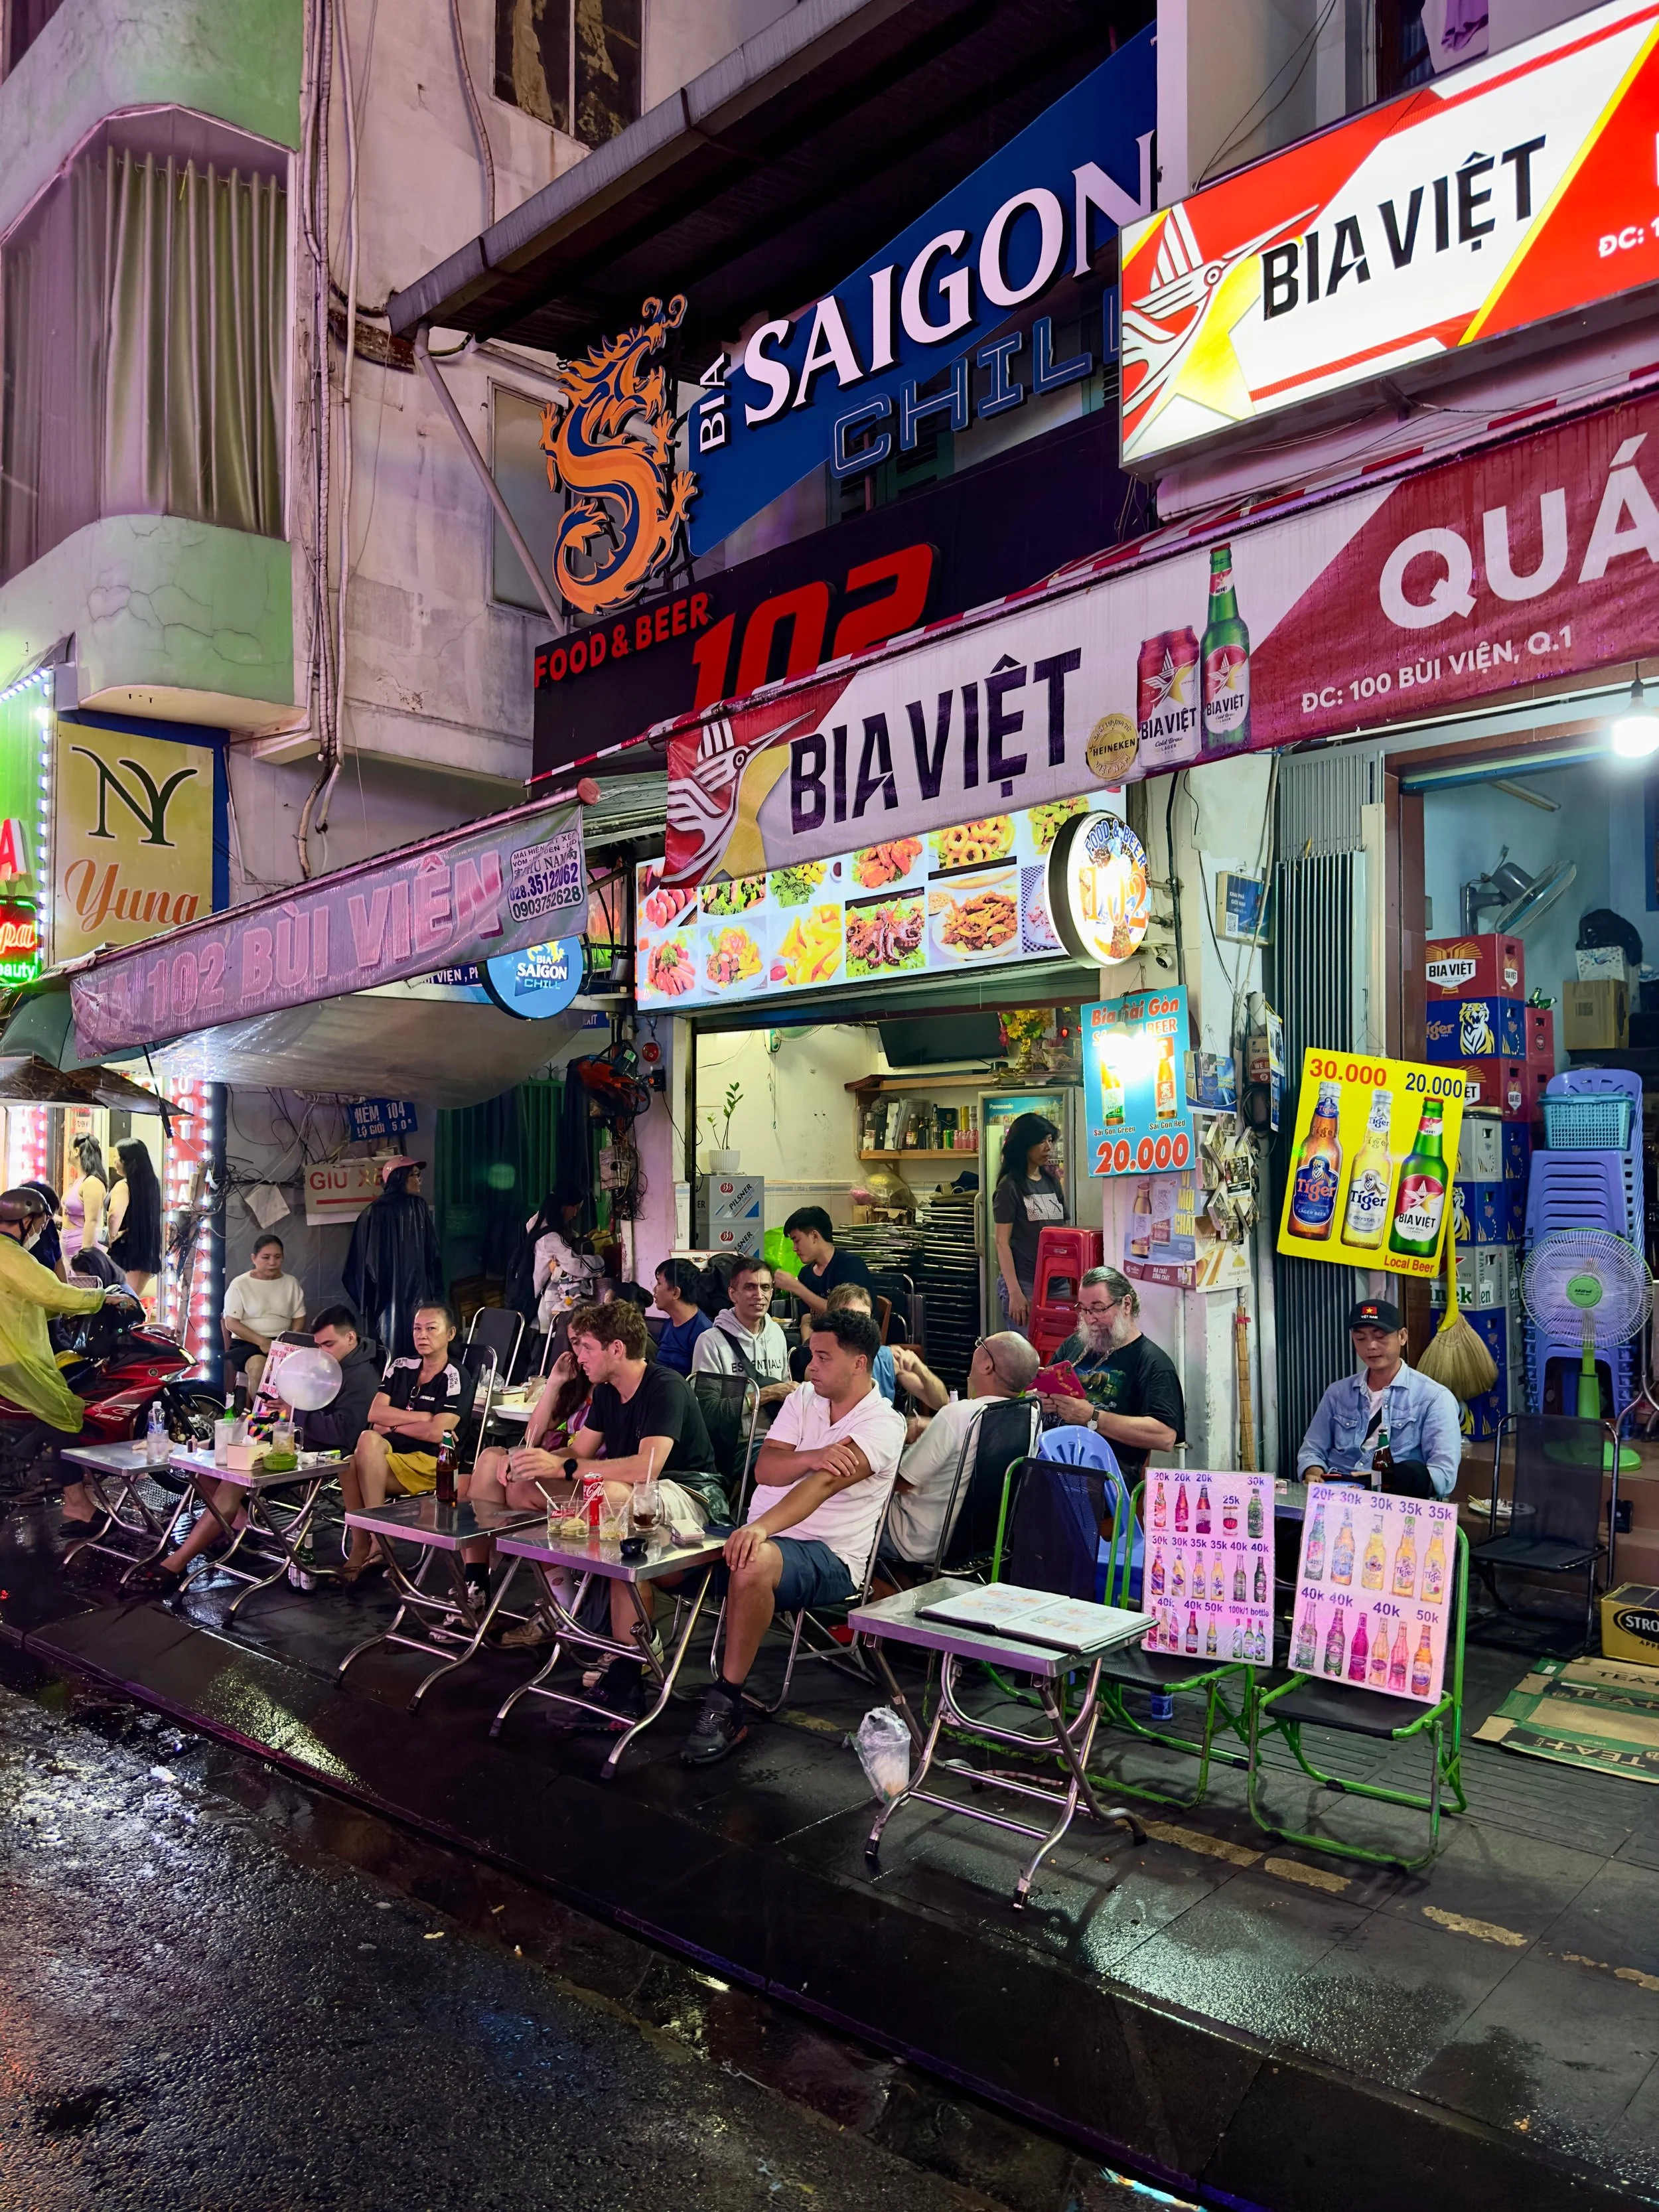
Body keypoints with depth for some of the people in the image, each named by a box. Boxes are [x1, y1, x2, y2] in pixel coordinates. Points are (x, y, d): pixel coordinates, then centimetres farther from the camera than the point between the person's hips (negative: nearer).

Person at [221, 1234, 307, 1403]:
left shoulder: (291, 1283, 10)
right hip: (247, 1343, -2)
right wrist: (261, 1341, -16)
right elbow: (231, 1323, -5)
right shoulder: (240, 1284, 0)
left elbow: (299, 1318, 11)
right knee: (258, 1366, -37)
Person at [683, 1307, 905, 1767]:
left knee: (755, 1564, -38)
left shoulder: (882, 1425, -11)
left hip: (829, 1556, -7)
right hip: (759, 1534, 7)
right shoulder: (804, 1398, 10)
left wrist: (761, 1528, -40)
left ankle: (726, 1707, -24)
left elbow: (823, 1484, -26)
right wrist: (811, 1457, -22)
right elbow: (765, 1469, -1)